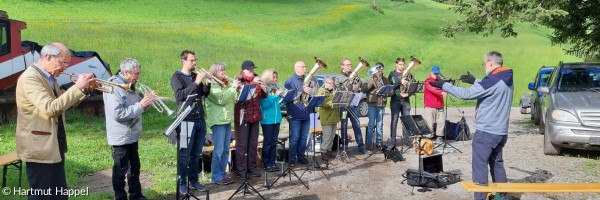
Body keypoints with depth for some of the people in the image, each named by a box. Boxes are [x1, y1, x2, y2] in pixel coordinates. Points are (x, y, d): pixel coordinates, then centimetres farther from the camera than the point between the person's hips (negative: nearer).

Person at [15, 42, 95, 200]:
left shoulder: (50, 77, 10)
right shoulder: (29, 78, -19)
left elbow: (62, 103, 19)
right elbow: (49, 109, -31)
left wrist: (83, 88, 4)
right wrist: (77, 87, -27)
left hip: (55, 146, 9)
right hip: (40, 149, -9)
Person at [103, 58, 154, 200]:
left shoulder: (130, 86, 10)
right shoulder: (114, 88, -20)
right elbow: (117, 114, -28)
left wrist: (147, 101, -1)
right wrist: (140, 105, -24)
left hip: (132, 136, 9)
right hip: (121, 138, -9)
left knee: (135, 167, 19)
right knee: (121, 170, 4)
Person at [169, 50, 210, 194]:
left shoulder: (195, 76, 16)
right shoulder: (177, 77, -3)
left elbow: (205, 94, 13)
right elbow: (180, 95, -18)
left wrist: (207, 84, -6)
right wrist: (196, 83, -22)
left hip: (200, 120, 6)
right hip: (187, 120, -6)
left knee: (196, 154, 12)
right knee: (184, 155, -1)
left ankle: (194, 181, 23)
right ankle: (181, 183, 10)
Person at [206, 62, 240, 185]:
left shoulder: (226, 85, 16)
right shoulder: (211, 86, -8)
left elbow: (234, 100, 16)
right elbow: (221, 99, -21)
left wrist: (236, 88, 2)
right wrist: (233, 88, -15)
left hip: (227, 120, 8)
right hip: (218, 121, -8)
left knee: (225, 150, 12)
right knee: (218, 150, -4)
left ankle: (223, 174, 20)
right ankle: (216, 177, 4)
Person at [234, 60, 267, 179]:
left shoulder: (256, 81, 14)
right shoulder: (239, 82, -3)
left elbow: (263, 96, 8)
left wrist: (262, 87, -11)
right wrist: (253, 83, -26)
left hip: (255, 116, 6)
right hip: (242, 117, -6)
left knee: (253, 144, 11)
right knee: (242, 144, -2)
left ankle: (252, 167, 21)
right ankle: (241, 170, 5)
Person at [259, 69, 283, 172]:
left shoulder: (277, 88, 10)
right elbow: (264, 104, -17)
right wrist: (276, 95, -20)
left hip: (276, 119, 6)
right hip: (267, 119, -5)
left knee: (274, 142, 11)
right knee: (267, 142, 1)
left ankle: (272, 162, 19)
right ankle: (266, 163, 11)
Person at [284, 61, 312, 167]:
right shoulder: (290, 81, -1)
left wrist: (310, 92, -2)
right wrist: (302, 91, -19)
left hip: (306, 114, 5)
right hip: (295, 114, -5)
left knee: (304, 137, 10)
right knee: (295, 137, -4)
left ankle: (301, 156, 22)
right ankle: (292, 159, 5)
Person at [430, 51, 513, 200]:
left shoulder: (492, 81, -19)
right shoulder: (508, 80, 8)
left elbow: (467, 94, -18)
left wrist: (444, 85, -11)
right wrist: (475, 81, 21)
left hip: (486, 131, -9)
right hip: (501, 131, 9)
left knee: (480, 166, -2)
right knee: (497, 164, 19)